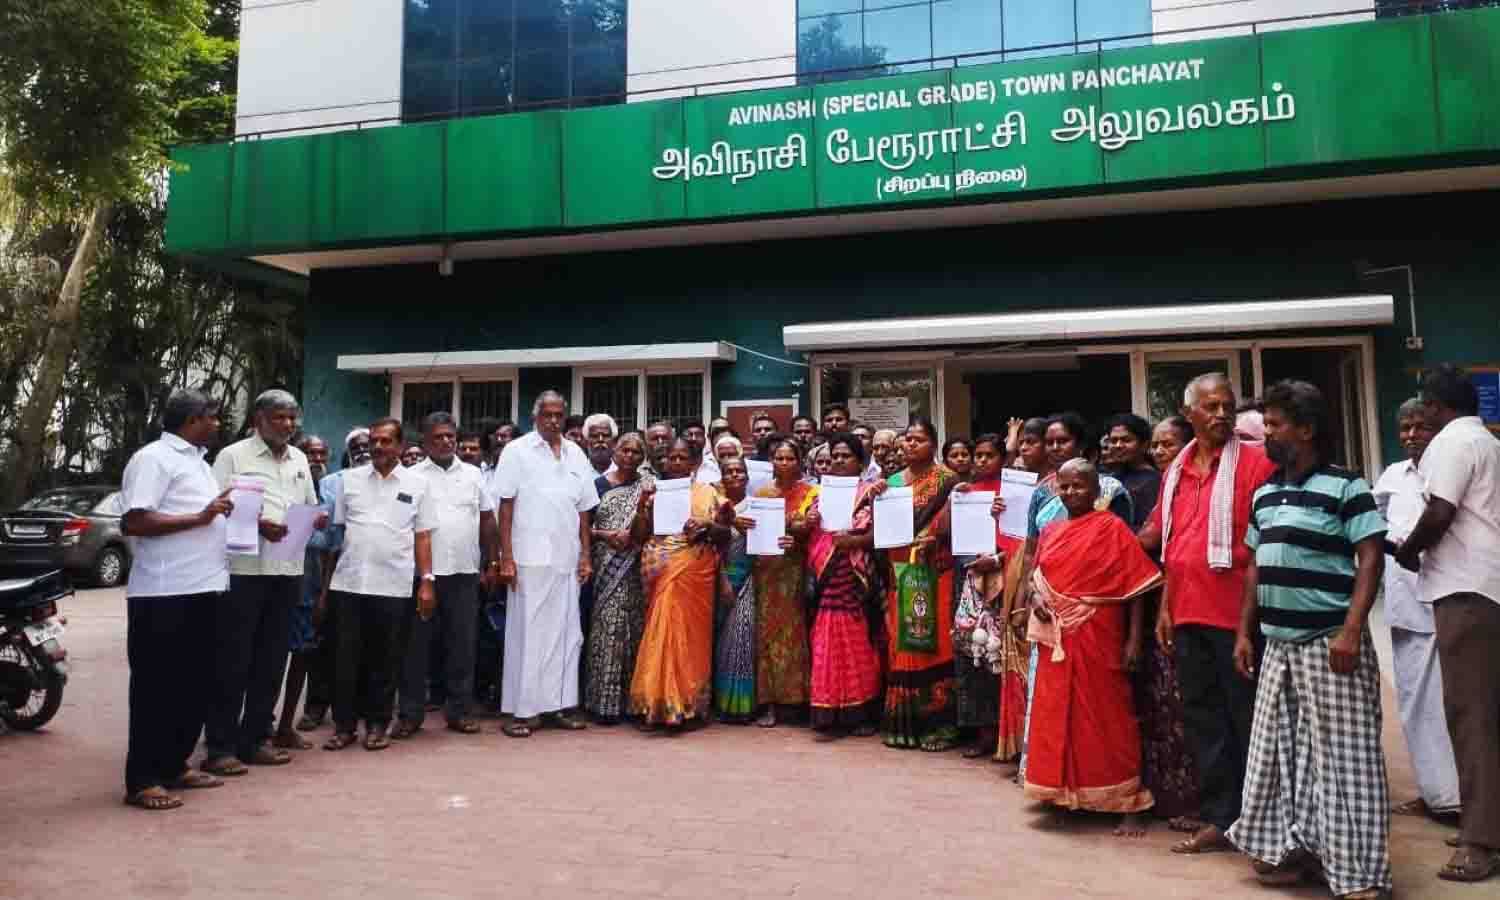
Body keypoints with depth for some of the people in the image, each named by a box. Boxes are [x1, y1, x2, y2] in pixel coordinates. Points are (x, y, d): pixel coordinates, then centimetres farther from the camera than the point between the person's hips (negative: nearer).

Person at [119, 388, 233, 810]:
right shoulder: (154, 458, -9)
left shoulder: (195, 460, 19)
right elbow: (132, 522, -19)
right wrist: (201, 517, -20)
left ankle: (174, 766, 24)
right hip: (164, 594, -9)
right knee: (157, 687, -2)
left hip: (200, 589, 9)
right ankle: (142, 780, 6)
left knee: (194, 684, 13)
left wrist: (224, 515, 10)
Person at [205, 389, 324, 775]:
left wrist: (317, 519, 1)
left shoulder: (299, 460, 16)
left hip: (287, 571, 6)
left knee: (271, 662, 10)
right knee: (232, 662, -1)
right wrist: (256, 525, -20)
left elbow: (310, 507, 22)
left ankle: (255, 739, 20)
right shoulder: (232, 456, -2)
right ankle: (219, 746, 7)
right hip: (243, 570, -6)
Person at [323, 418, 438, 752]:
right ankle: (343, 724, 17)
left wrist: (426, 580, -2)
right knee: (347, 656, 6)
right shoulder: (349, 479, 7)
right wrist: (324, 580, 6)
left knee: (385, 659, 7)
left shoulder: (417, 484, 4)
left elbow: (422, 536, 4)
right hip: (348, 583, 1)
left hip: (393, 585, -1)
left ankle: (377, 724, 18)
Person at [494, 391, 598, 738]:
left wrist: (586, 555, 7)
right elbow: (505, 505, -4)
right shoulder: (517, 451, 0)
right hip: (530, 557, -4)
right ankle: (521, 709, 7)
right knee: (527, 632, 0)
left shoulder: (576, 454, 12)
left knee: (565, 632, 7)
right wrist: (506, 557, -10)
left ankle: (557, 704, 17)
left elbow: (583, 509, 13)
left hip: (567, 559, 4)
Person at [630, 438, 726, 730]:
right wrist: (643, 506, -8)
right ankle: (659, 701, 5)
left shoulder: (707, 493, 7)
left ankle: (686, 701, 6)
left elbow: (725, 533, 5)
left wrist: (707, 524, -14)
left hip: (695, 572, -1)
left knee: (690, 633, -2)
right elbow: (640, 536, 5)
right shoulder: (654, 493, 10)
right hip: (662, 572, 1)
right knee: (662, 632, -3)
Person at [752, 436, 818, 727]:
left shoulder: (810, 492, 4)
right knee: (767, 629, 1)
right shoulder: (762, 492, 10)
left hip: (794, 569, -2)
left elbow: (811, 529, -4)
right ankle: (769, 700, 5)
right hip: (767, 568, 2)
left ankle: (793, 696, 8)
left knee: (792, 628, -1)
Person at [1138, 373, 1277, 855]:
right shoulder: (1176, 472, 12)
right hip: (1188, 613, 6)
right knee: (1201, 718, 11)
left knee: (1246, 716, 5)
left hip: (1236, 612, -6)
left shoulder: (1254, 463, -4)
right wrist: (1165, 606, 13)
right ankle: (1218, 818, 22)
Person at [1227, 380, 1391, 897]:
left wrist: (1351, 631, -20)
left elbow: (1370, 560, -12)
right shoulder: (1264, 495, 12)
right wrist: (1244, 632, 13)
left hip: (1330, 642, -7)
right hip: (1279, 644, 7)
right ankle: (1295, 848, 25)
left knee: (1341, 755, -1)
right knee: (1279, 752, 12)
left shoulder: (1345, 487, -7)